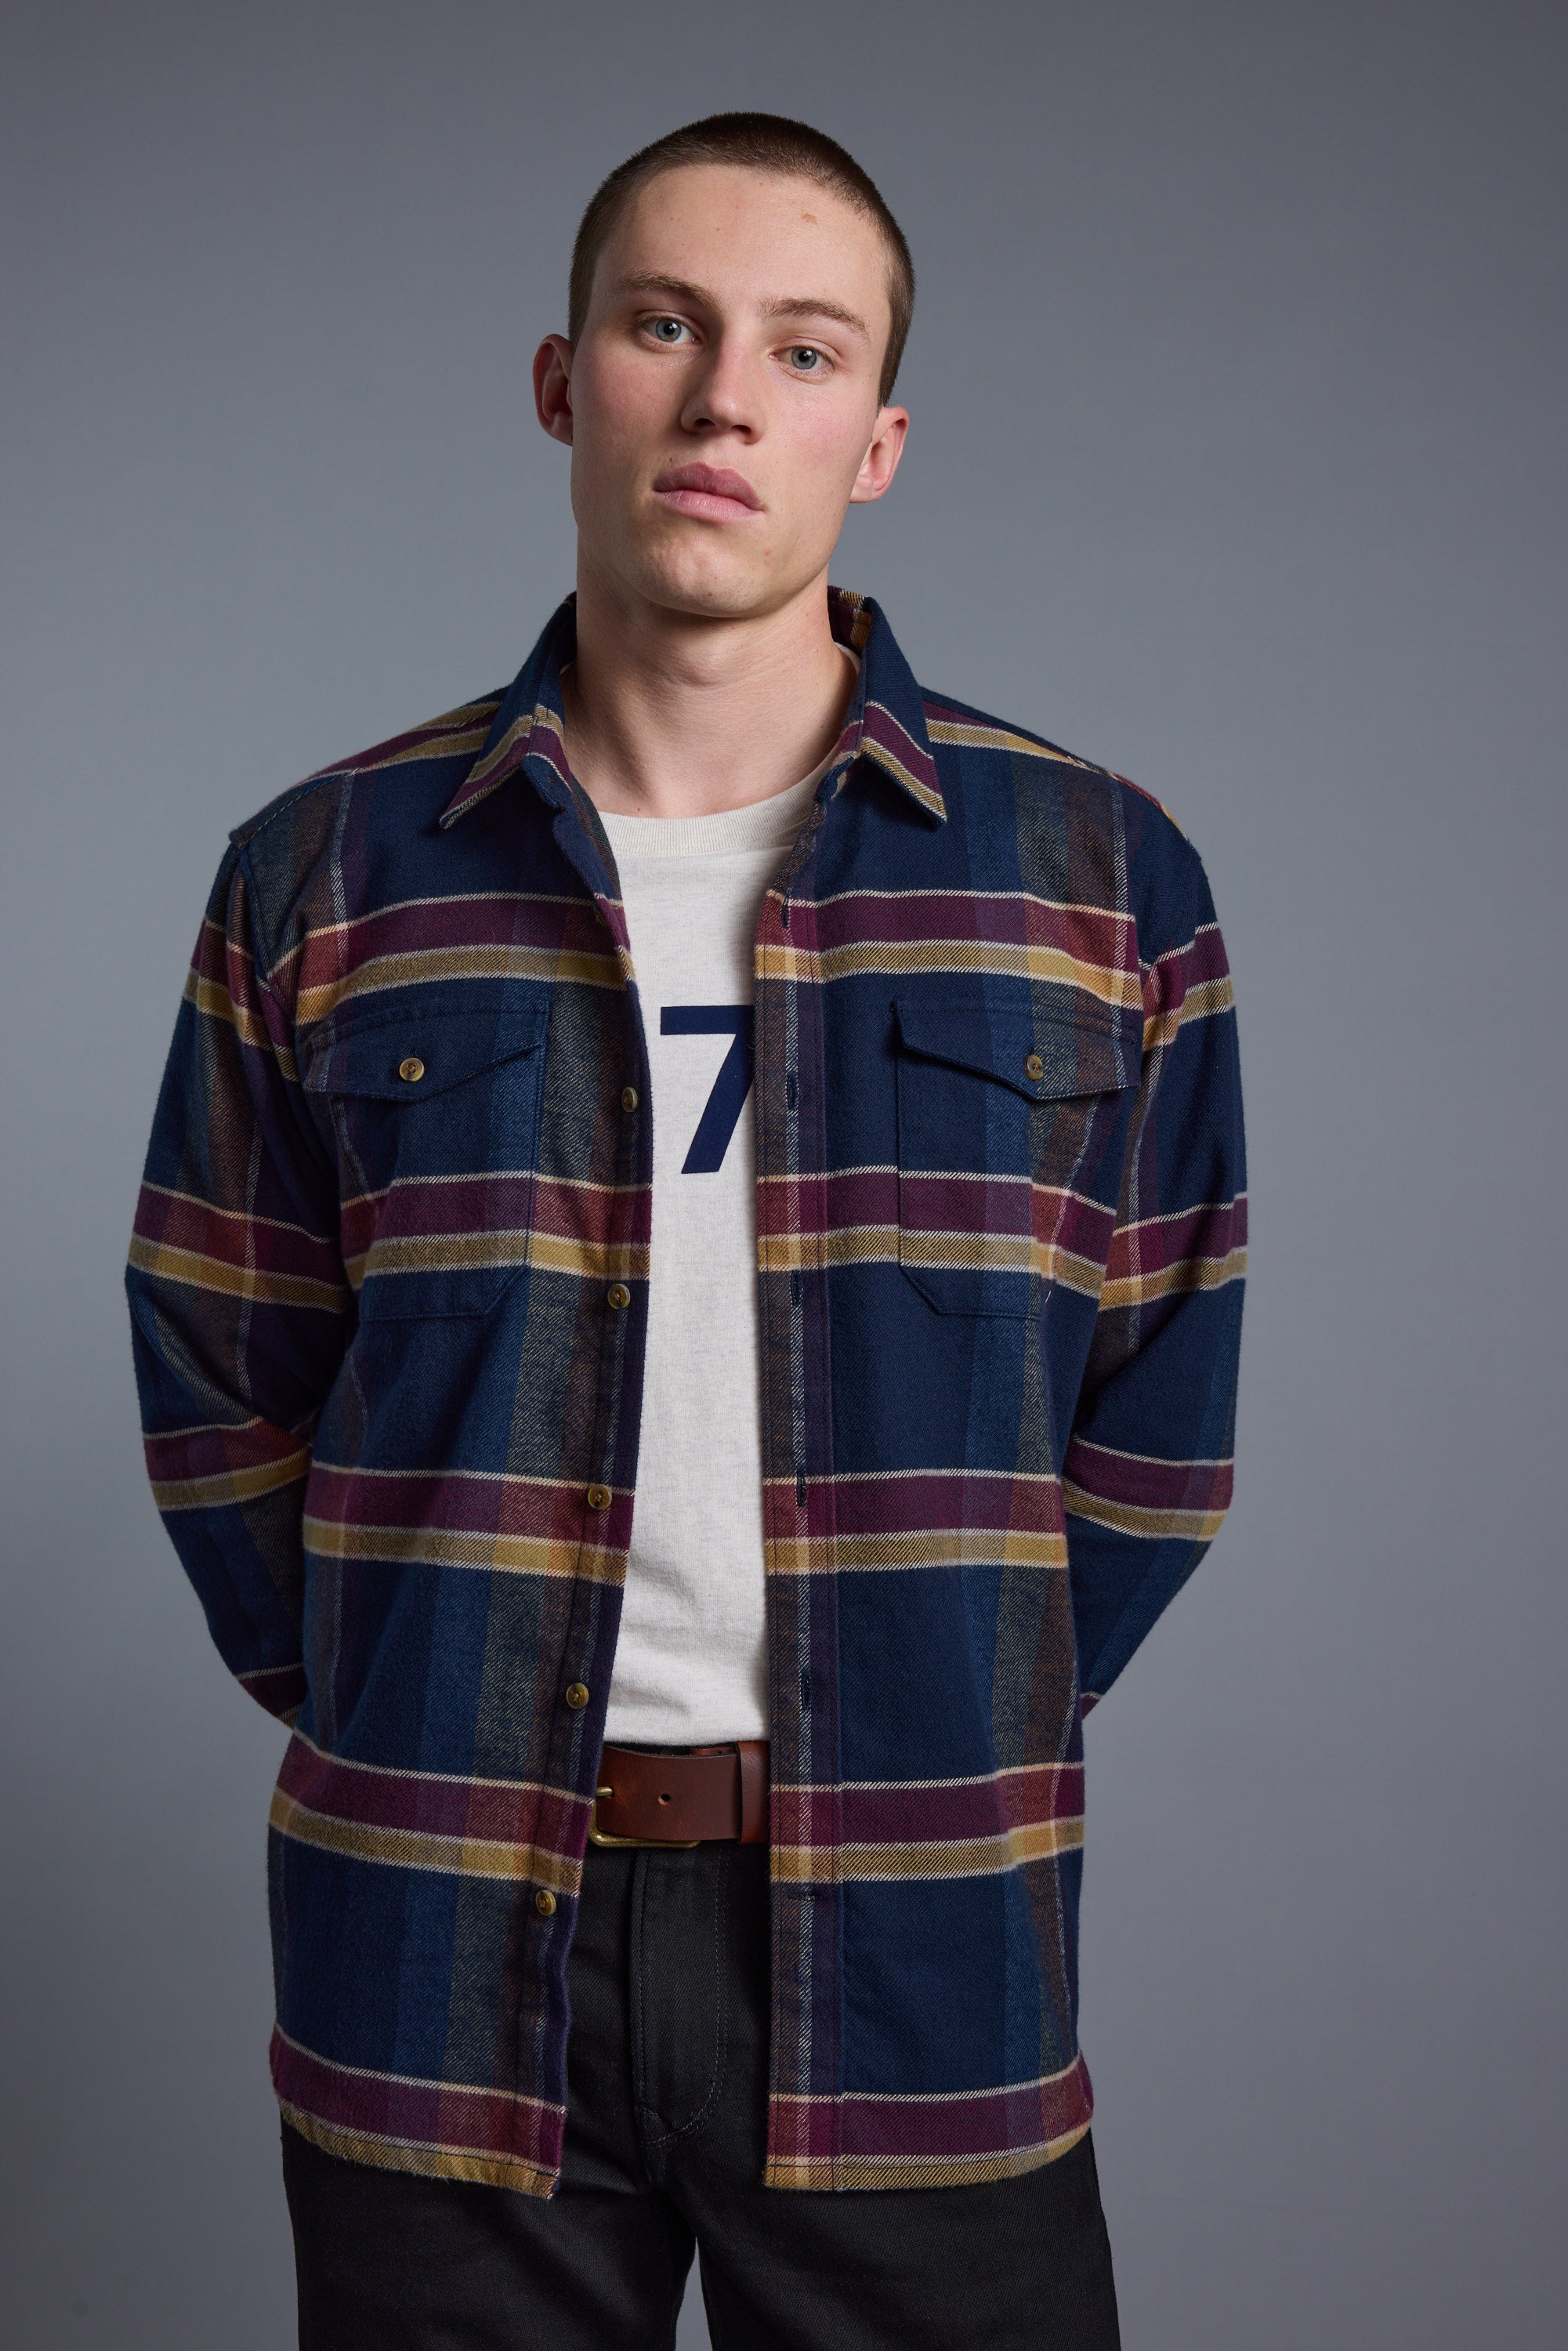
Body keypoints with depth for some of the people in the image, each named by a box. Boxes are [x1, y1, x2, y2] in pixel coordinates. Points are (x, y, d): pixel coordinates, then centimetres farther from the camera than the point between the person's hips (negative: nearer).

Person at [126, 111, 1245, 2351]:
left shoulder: (1101, 878, 1)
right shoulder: (326, 881, 2)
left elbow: (1158, 1426, 6)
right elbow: (221, 1400, 7)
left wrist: (960, 1753, 2)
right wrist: (407, 1758, 2)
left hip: (919, 1958, 0)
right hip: (444, 1946, 1)